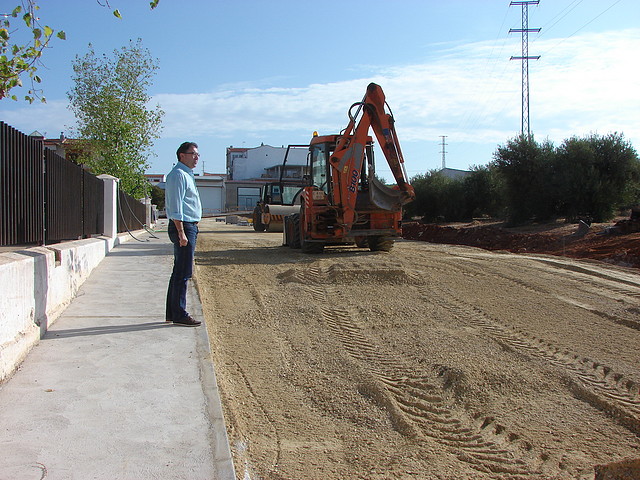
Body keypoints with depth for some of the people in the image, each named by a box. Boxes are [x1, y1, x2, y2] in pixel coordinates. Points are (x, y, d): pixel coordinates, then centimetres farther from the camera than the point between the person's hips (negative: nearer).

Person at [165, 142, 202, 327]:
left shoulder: (187, 175, 21)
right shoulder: (178, 174, -11)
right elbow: (176, 206, -19)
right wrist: (181, 233, -23)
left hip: (189, 227, 11)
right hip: (183, 226, -11)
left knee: (179, 272, 13)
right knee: (183, 273, -9)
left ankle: (172, 313, 20)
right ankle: (179, 315, -6)